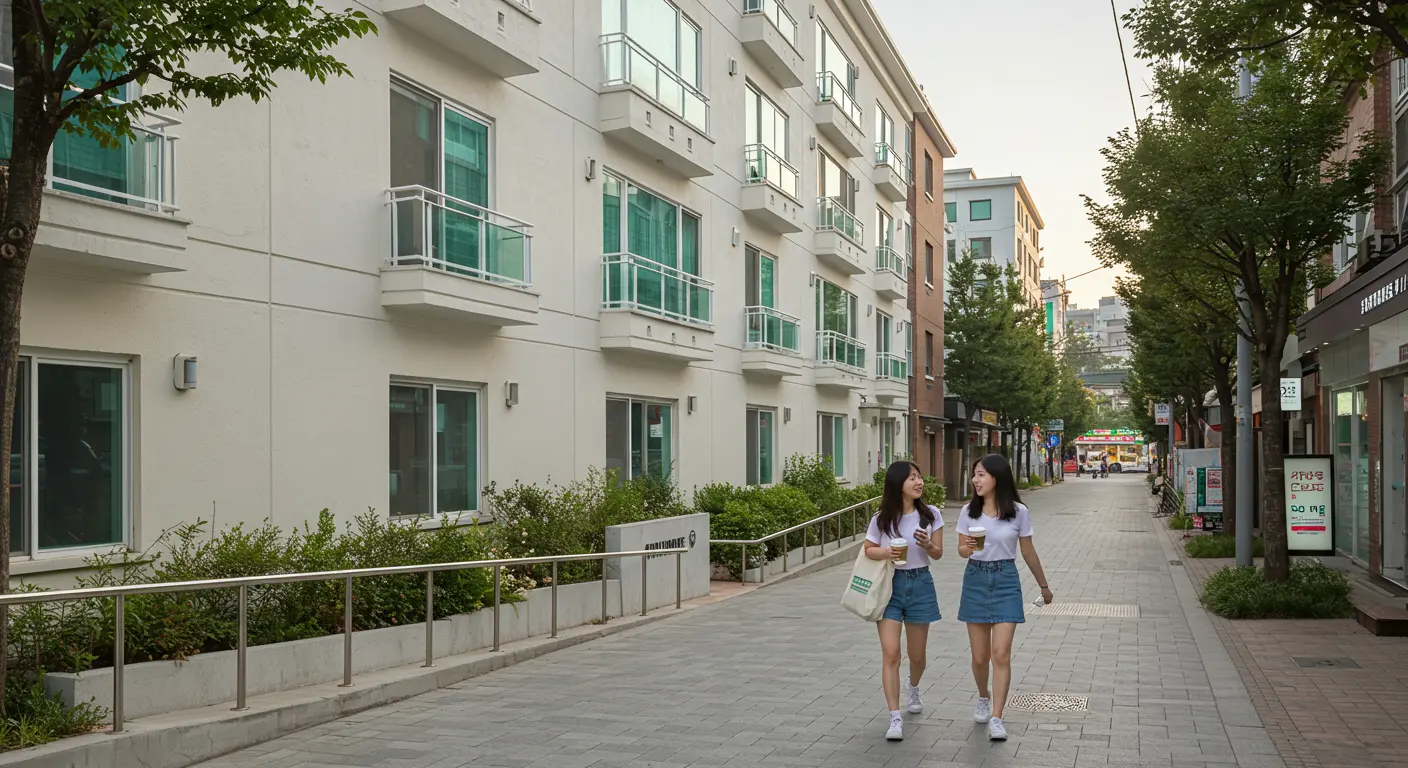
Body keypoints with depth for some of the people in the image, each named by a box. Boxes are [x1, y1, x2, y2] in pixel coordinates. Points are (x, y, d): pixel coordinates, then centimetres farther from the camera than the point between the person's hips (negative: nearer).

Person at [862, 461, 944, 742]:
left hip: (920, 585, 1)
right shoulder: (882, 518, -8)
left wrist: (928, 545, -22)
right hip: (890, 585, -1)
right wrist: (885, 553, -18)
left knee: (917, 654, 14)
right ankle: (895, 718, -5)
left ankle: (913, 689, 48)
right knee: (890, 653, -10)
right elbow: (868, 549, 3)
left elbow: (938, 554, 0)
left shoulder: (931, 514, -5)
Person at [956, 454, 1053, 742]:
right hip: (975, 580, 2)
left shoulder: (1018, 512, -6)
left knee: (1001, 654, -11)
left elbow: (1028, 551, 6)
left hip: (1005, 580, -2)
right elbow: (961, 550, 2)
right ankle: (983, 699, 36)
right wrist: (968, 548, -22)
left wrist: (1044, 585, 14)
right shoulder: (969, 511, -1)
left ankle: (996, 718, -5)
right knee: (979, 656, 9)